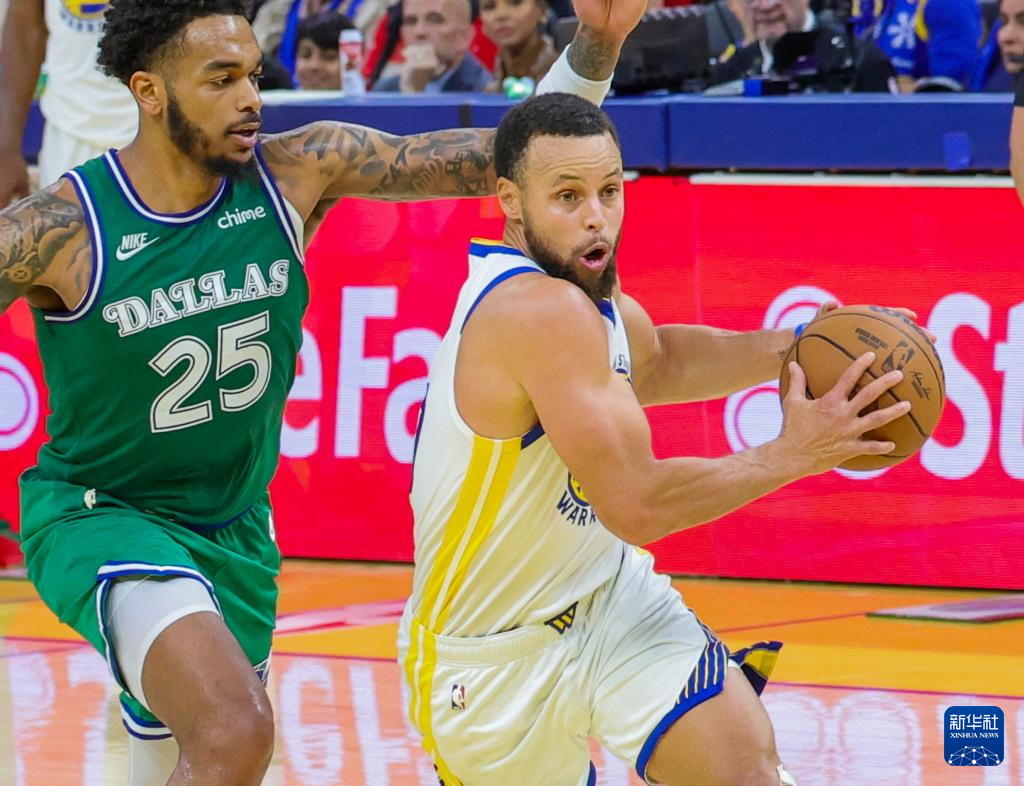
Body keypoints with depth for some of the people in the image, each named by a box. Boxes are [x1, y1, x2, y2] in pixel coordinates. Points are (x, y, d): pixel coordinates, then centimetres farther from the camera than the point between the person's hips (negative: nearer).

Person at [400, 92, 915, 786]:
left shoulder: (583, 286, -2)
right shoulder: (543, 311, -30)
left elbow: (655, 360, 22)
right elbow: (636, 505, -31)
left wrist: (786, 350, 5)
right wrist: (792, 455, -23)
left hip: (608, 598, 7)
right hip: (497, 655, -6)